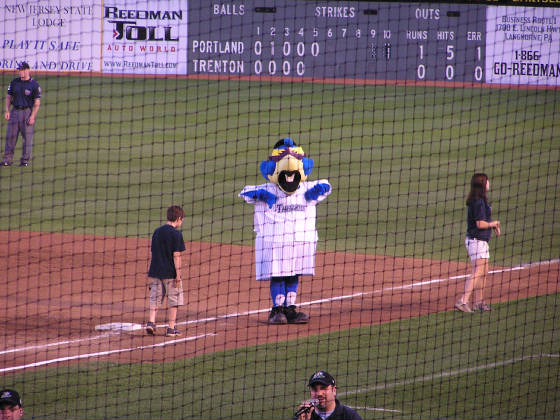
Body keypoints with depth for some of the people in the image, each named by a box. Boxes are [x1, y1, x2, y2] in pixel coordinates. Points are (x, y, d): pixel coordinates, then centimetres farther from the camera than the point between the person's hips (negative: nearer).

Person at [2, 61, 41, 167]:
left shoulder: (34, 85, -5)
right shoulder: (14, 82, 9)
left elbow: (37, 102, -7)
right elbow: (8, 97, 14)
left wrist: (33, 116, -14)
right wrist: (7, 111, 3)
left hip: (28, 111, -4)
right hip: (15, 111, 4)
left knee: (27, 137, -2)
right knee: (10, 136, 2)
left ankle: (25, 159, 6)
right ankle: (7, 159, 5)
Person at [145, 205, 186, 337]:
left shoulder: (157, 232, 8)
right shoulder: (176, 234, -9)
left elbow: (153, 252, 12)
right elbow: (176, 255, -13)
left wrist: (150, 273, 16)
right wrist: (178, 274, -11)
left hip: (156, 272, 5)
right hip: (170, 272, -5)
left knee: (155, 299, 10)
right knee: (173, 300, 5)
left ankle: (151, 322, -6)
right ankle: (171, 328, 7)